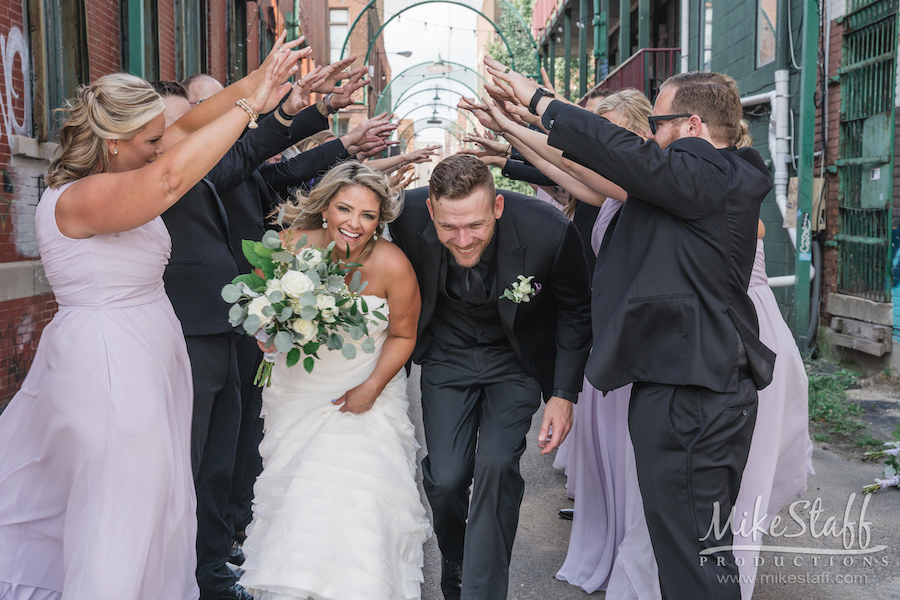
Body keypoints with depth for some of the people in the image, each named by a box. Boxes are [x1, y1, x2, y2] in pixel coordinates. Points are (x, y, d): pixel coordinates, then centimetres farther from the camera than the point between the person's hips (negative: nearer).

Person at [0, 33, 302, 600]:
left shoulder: (117, 175, 4)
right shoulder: (75, 200, -23)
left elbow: (185, 132, 5)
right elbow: (170, 178, -39)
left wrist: (254, 82, -7)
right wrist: (249, 107, -32)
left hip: (143, 356, 10)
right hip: (110, 366, -10)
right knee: (121, 508, 2)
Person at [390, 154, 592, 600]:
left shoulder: (548, 231, -30)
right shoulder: (408, 216, -25)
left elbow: (576, 313, -10)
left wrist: (564, 394, -10)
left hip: (516, 359, -1)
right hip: (447, 356, 1)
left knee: (497, 467, -16)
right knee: (445, 478, -3)